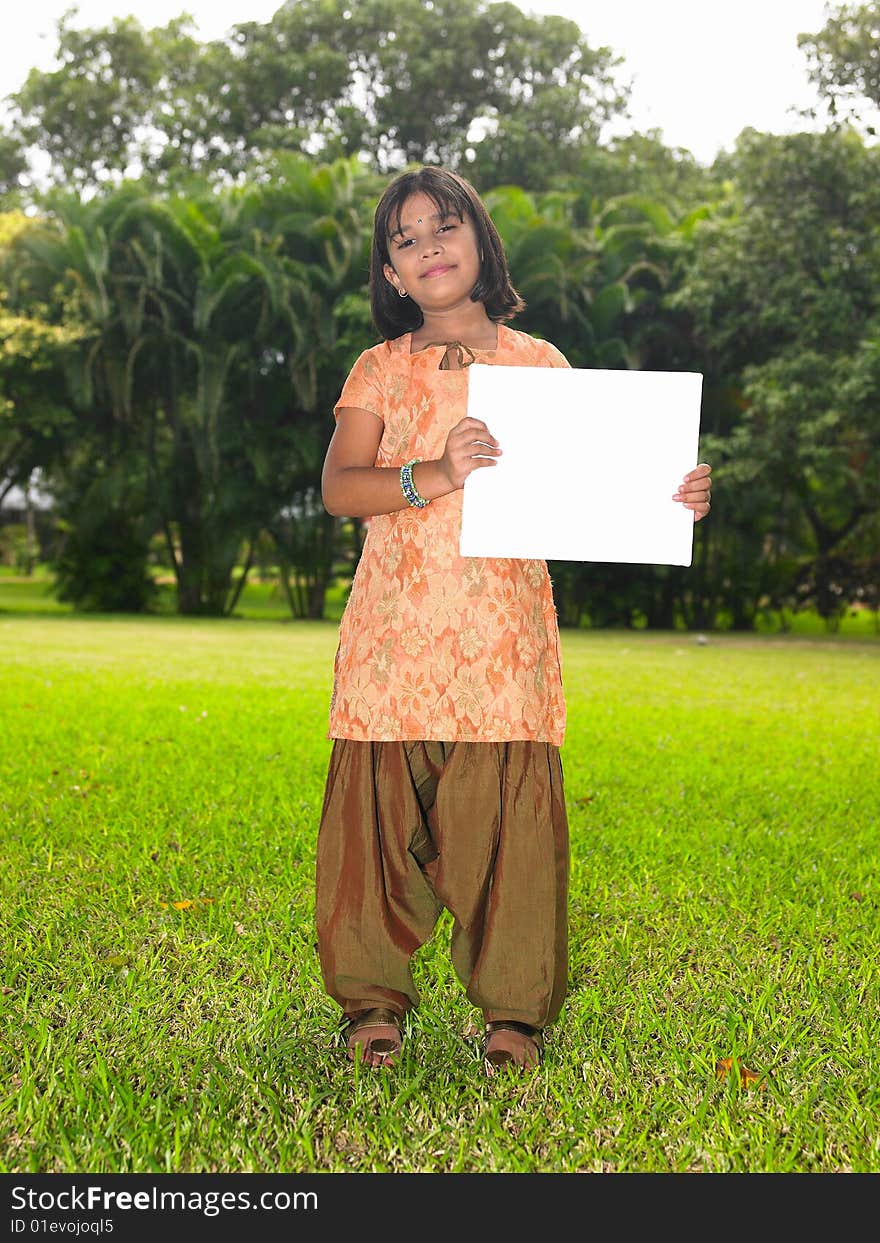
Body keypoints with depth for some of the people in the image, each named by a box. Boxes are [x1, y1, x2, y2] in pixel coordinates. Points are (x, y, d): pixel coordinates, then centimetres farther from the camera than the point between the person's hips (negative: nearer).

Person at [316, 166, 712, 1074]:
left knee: (507, 815, -4)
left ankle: (513, 1009, 9)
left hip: (504, 629, 0)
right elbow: (338, 487, -2)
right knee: (382, 810, 0)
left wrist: (664, 499, -10)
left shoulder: (540, 364, 13)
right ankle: (373, 999, 15)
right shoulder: (381, 369, 12)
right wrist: (435, 475, -18)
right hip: (397, 626, 0)